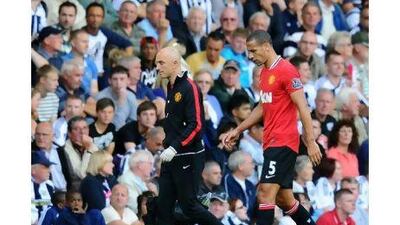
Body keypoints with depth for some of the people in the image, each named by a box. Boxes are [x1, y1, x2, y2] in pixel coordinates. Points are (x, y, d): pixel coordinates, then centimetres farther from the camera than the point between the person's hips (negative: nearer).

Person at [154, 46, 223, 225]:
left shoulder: (189, 88, -13)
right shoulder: (172, 88, 14)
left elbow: (196, 125, -20)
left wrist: (175, 147, -24)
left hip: (188, 158, -9)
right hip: (171, 157, 9)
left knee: (188, 206, -4)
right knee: (163, 207, 3)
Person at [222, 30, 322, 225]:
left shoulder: (286, 71, -12)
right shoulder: (265, 72, 16)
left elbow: (302, 108, -15)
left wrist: (311, 142, -19)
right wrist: (238, 130, 25)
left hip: (283, 142, -9)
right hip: (271, 142, 9)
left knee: (265, 193, -15)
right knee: (284, 199, 11)